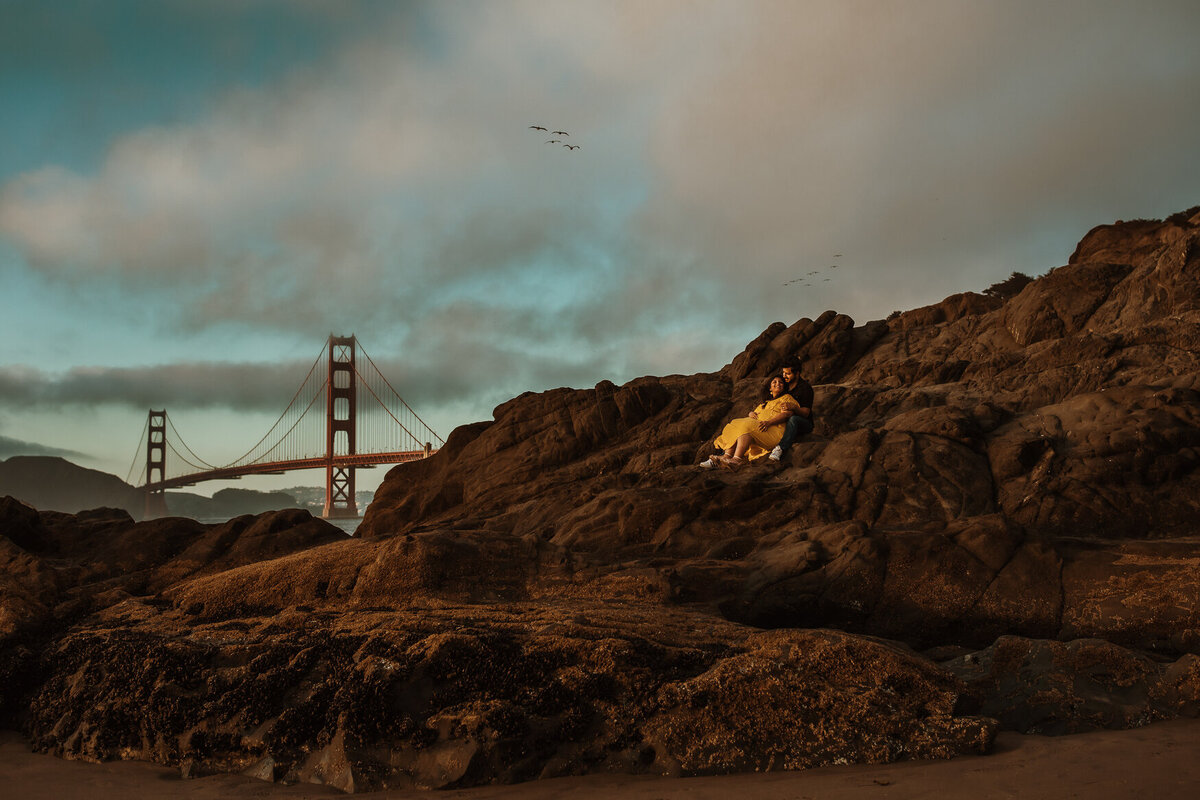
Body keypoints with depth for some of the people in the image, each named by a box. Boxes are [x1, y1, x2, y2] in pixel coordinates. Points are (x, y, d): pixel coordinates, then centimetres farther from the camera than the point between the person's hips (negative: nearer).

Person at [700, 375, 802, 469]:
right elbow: (755, 412, 29)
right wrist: (752, 414, 2)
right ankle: (726, 456, -35)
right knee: (734, 425, -15)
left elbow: (787, 414, -4)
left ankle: (736, 460, -51)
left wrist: (769, 422, -19)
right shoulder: (766, 403, 36)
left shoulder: (787, 398, 14)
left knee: (747, 427, -32)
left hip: (775, 429, -7)